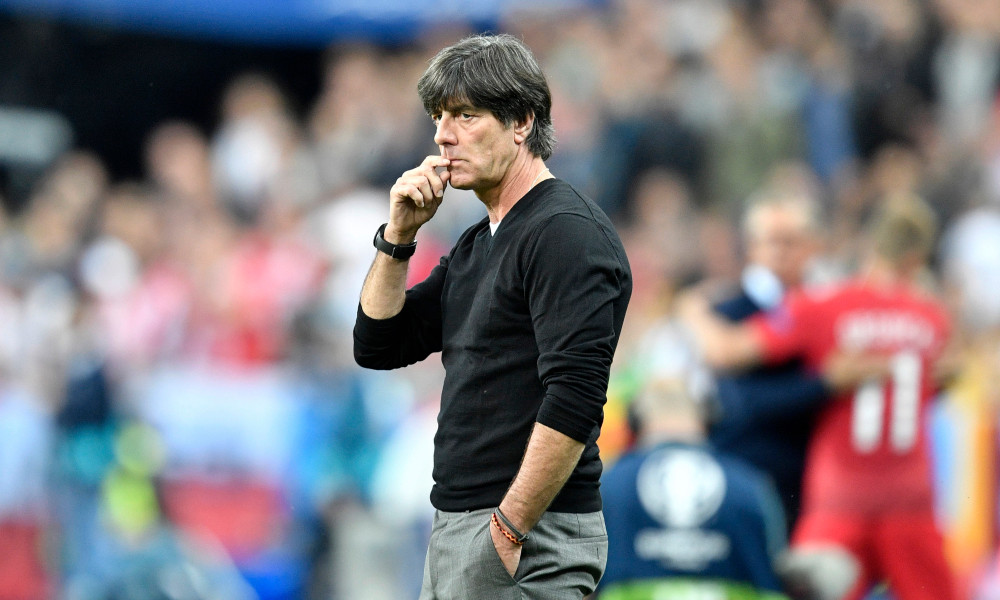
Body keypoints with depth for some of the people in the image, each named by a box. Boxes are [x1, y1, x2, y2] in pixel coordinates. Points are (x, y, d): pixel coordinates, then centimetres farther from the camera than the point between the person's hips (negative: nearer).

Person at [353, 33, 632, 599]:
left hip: (528, 536, -9)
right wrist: (399, 233, 4)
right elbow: (378, 345, 17)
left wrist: (508, 531, -23)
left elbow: (574, 401, -22)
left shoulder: (568, 231, -14)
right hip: (456, 529, 10)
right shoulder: (475, 245, 17)